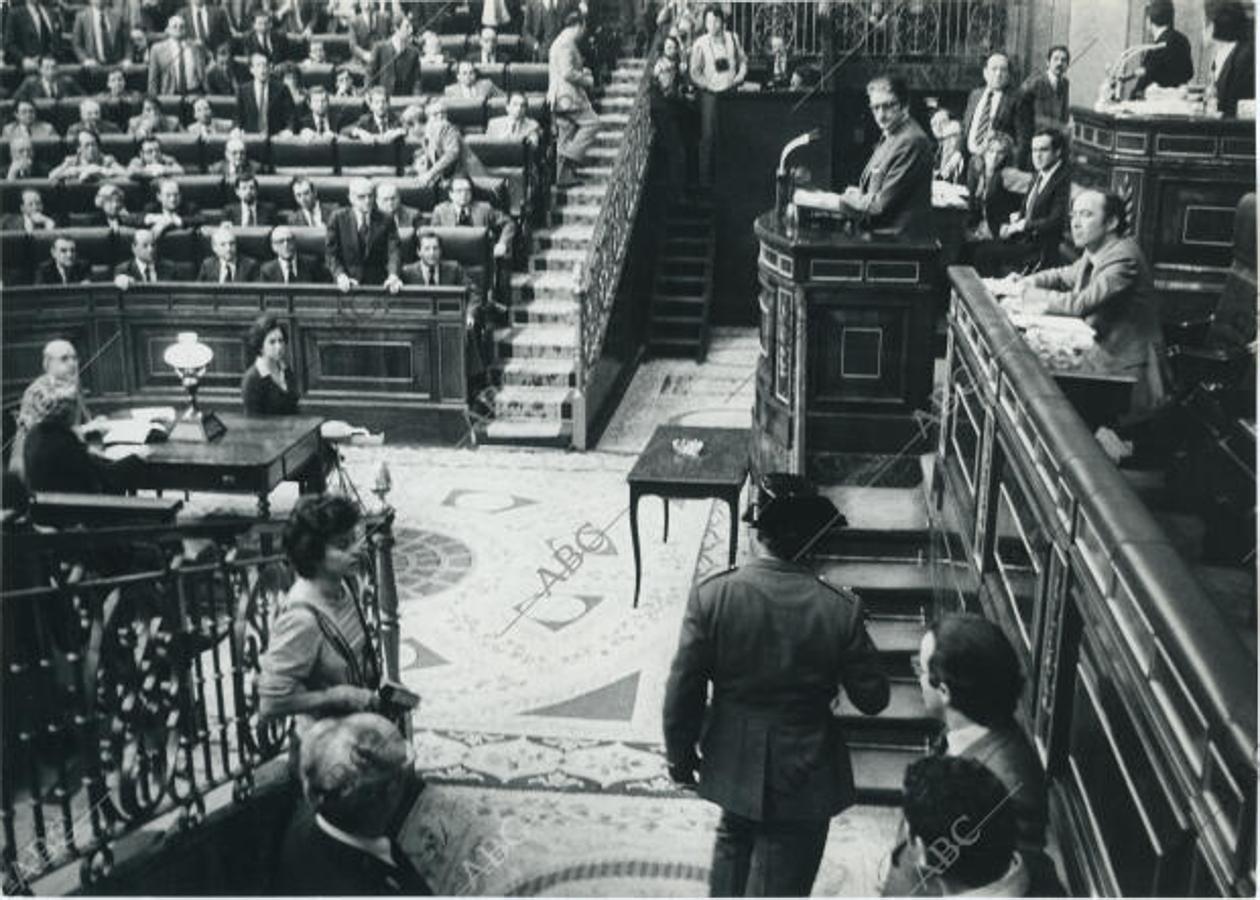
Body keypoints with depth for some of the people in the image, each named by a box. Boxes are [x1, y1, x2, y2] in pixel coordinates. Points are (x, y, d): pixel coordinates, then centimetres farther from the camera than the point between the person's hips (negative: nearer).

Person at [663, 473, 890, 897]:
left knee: (735, 840, 31)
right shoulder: (841, 609, -20)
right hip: (803, 777, -2)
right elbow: (873, 699, -9)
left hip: (732, 763, 2)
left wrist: (679, 754, 5)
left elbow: (683, 690, -11)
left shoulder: (711, 596, -18)